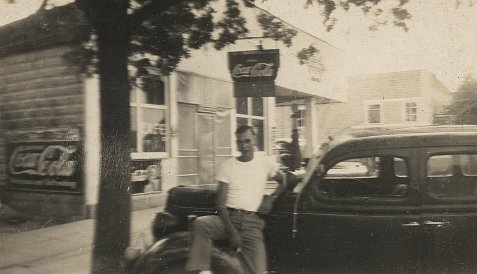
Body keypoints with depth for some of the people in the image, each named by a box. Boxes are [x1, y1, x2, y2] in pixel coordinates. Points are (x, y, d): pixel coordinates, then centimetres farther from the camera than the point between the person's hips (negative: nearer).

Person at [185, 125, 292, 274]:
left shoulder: (265, 163, 10)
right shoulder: (227, 165, 6)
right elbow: (220, 202, 1)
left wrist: (271, 198, 1)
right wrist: (230, 229, -13)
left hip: (252, 222, 0)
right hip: (229, 217, 0)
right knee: (200, 223, -32)